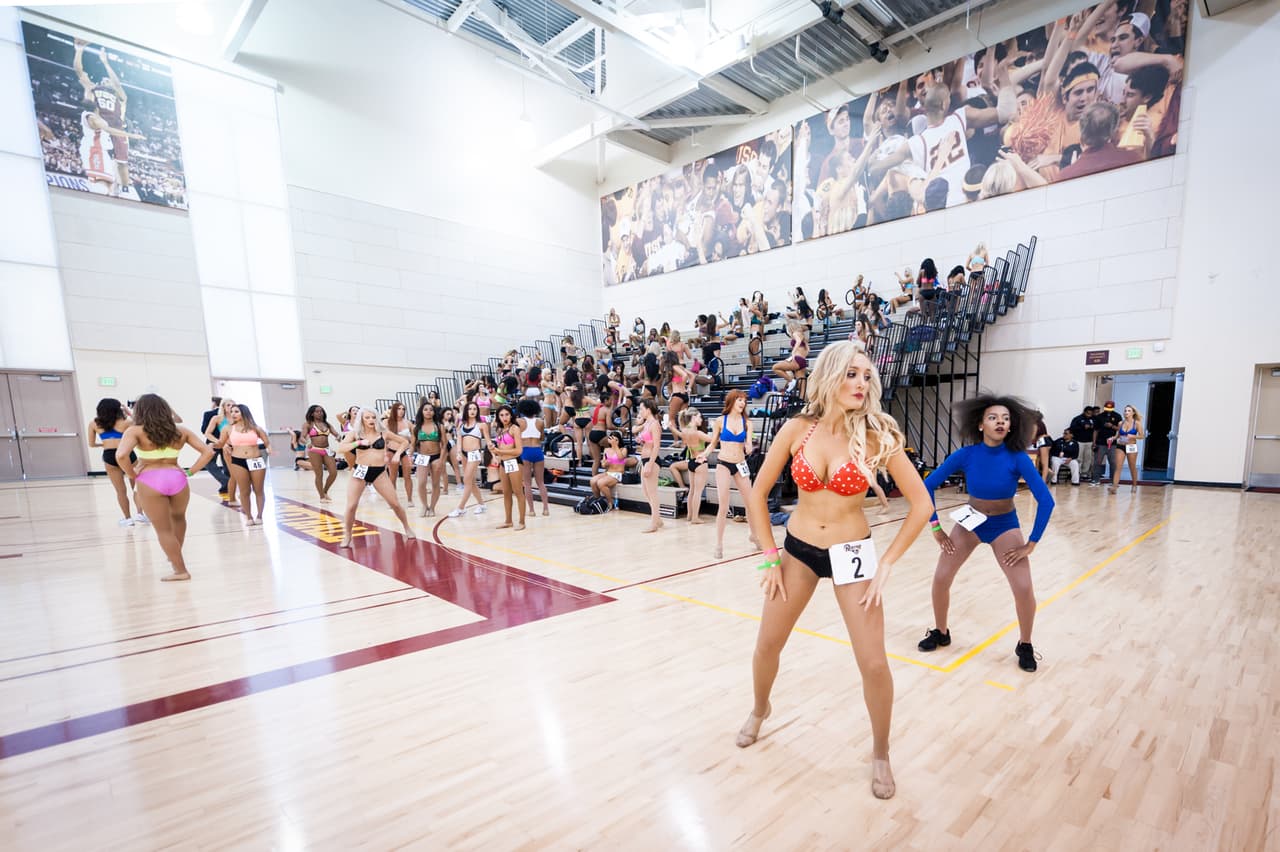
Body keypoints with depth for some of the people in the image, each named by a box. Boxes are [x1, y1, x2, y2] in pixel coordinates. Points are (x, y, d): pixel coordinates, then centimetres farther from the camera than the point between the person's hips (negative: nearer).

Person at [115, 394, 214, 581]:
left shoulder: (135, 431, -2)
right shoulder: (181, 431, 8)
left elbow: (121, 456, -17)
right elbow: (208, 452, 3)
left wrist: (132, 475, -2)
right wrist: (190, 472, 5)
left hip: (150, 481, -3)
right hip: (177, 478, 3)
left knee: (164, 529, 9)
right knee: (178, 517, 31)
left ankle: (180, 570, 14)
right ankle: (175, 555, 43)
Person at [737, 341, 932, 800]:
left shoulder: (876, 435, -14)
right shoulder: (797, 429, -12)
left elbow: (921, 503, -9)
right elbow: (757, 495, -4)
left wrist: (887, 564, -10)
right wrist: (770, 557, -4)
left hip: (852, 554, -1)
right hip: (798, 549, 2)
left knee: (874, 665, 1)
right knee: (767, 645, 14)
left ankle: (880, 754, 31)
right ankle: (759, 709, 46)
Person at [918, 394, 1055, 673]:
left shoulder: (1017, 458, -21)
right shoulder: (966, 455, -18)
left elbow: (1046, 500, -20)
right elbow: (928, 486, -11)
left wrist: (1031, 543, -18)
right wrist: (935, 528, -9)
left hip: (1005, 525, -1)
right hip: (970, 522, 1)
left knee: (1024, 589, -12)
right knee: (941, 579, -3)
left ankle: (1024, 645, 16)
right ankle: (941, 632, 22)